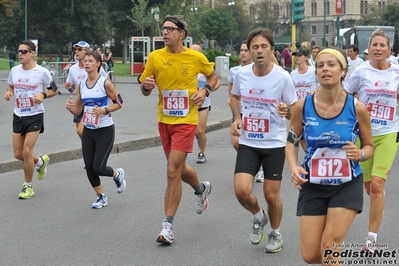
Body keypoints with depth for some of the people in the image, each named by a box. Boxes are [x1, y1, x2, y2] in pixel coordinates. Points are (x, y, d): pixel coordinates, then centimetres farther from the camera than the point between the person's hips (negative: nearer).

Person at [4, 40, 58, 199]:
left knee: (27, 152, -10)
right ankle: (40, 161, 38)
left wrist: (43, 95, -19)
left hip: (35, 116, -5)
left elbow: (54, 90, 1)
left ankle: (28, 187, 9)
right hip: (18, 116, 5)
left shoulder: (42, 72, -11)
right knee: (18, 154, 6)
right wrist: (8, 92, -3)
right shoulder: (14, 71, 2)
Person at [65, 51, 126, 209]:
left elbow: (119, 103, -5)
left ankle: (118, 174, 25)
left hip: (105, 130, -6)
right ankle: (101, 197, 23)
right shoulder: (81, 85, 4)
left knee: (98, 168, -9)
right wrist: (70, 107, -13)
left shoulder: (105, 83, -12)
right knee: (89, 167, 4)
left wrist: (105, 110, -21)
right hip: (88, 131, 6)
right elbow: (77, 111, 9)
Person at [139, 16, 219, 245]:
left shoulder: (196, 57, -7)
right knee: (178, 168, 18)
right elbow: (145, 91, 5)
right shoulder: (155, 57, -2)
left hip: (186, 120, -4)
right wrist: (146, 86, -18)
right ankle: (202, 188, 51)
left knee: (173, 170, -12)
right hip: (164, 120, 4)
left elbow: (213, 75, 12)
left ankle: (168, 225, -4)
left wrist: (205, 91, -7)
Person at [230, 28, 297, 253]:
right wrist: (237, 118, 1)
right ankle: (259, 217, 21)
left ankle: (276, 234, 32)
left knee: (271, 195, 4)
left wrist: (287, 110, -28)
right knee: (241, 190, -12)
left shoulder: (282, 77, -14)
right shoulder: (241, 74, -4)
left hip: (274, 144, -2)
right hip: (248, 143, 2)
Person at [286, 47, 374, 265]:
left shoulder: (357, 108, -11)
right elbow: (291, 142, 4)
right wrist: (293, 167, -15)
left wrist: (360, 154, -20)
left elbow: (369, 146, 3)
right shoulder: (302, 106, -9)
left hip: (347, 185, -1)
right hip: (313, 185, 2)